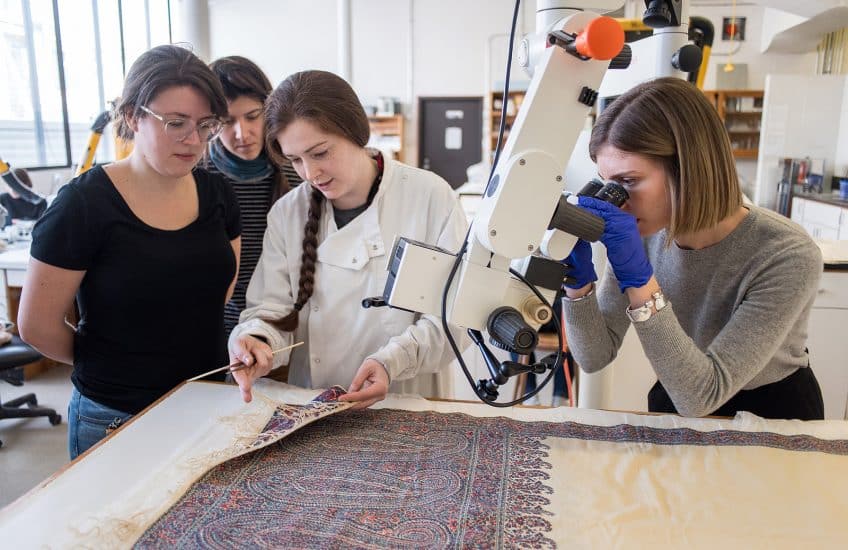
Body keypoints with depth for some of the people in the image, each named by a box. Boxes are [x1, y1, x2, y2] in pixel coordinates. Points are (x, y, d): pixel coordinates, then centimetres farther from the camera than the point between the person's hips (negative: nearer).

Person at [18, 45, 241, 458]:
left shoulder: (216, 193, -2)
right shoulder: (83, 204, -16)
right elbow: (38, 326, -10)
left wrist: (184, 353, 6)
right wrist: (104, 364, 4)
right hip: (115, 419, -4)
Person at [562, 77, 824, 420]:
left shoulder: (788, 257, -25)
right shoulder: (636, 235, -15)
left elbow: (701, 396, -29)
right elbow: (595, 357, -12)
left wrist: (639, 281, -37)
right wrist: (578, 283, -28)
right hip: (675, 405, 3)